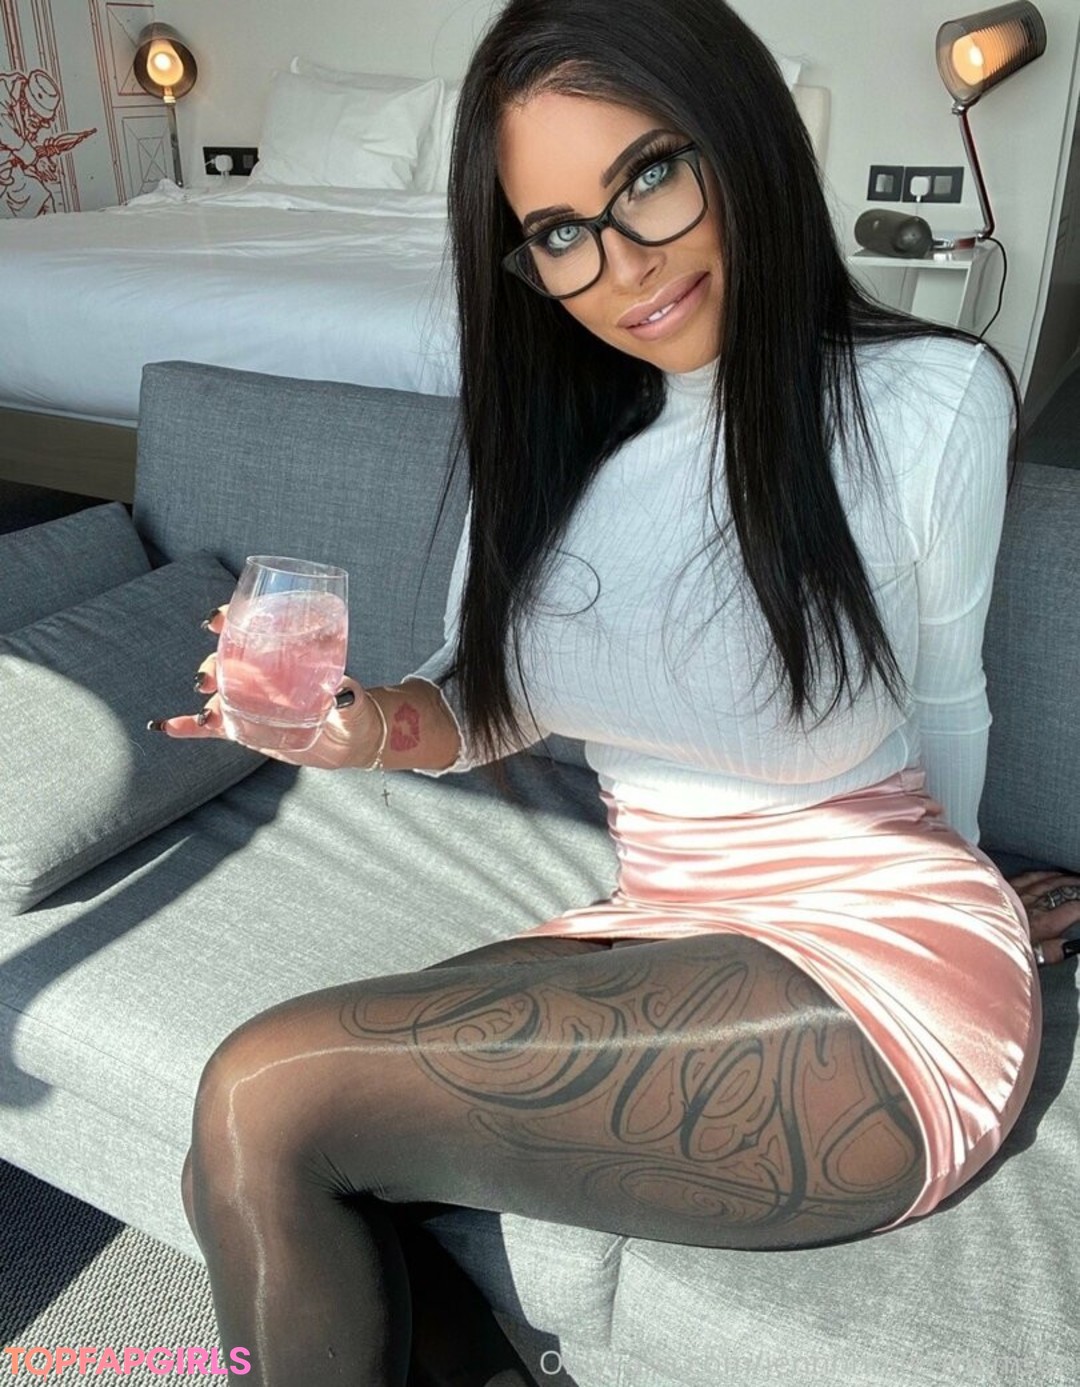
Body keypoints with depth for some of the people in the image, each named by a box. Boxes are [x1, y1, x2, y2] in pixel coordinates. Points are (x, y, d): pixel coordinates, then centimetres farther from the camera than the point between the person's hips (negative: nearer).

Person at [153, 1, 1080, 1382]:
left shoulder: (926, 400, -10)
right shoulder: (545, 438, 4)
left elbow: (944, 698, 3)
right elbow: (493, 701, 8)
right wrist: (375, 726, -16)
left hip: (873, 984, -5)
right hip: (657, 944, 5)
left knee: (264, 1099, -16)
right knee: (248, 1177, -14)